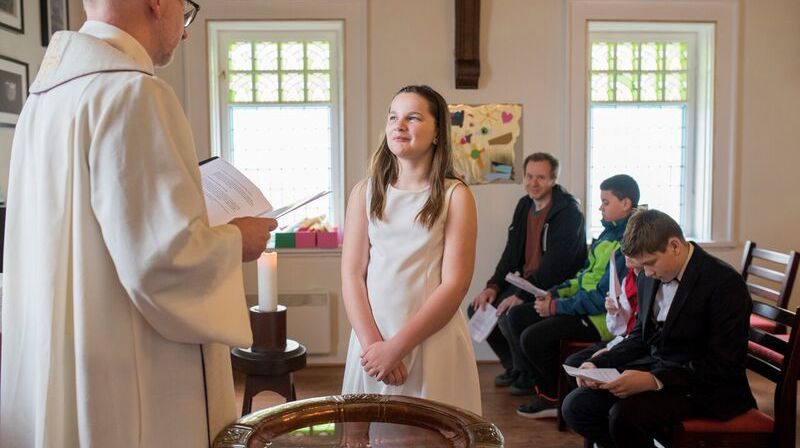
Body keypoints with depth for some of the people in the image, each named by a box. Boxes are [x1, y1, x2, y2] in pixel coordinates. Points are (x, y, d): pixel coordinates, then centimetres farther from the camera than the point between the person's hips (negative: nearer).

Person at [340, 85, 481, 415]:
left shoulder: (455, 196, -2)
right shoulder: (366, 192, 6)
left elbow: (454, 284, -9)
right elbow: (352, 274, 0)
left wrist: (396, 346, -14)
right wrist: (372, 342, -11)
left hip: (434, 341, -2)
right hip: (372, 341, 3)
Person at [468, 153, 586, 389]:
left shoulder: (568, 210, -15)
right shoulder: (524, 205, 9)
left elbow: (556, 263, -23)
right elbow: (512, 252, 11)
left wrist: (522, 295, -28)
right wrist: (493, 286, -3)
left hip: (554, 289, -8)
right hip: (526, 281, 8)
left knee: (508, 315, -29)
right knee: (478, 308, -3)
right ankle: (513, 366, 16)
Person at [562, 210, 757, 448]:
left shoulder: (726, 283, -16)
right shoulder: (650, 278, 5)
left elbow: (723, 366, -20)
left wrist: (654, 381, -29)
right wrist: (598, 364, -1)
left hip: (704, 391, -7)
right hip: (654, 369, 7)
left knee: (624, 415, -30)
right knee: (575, 405, -9)